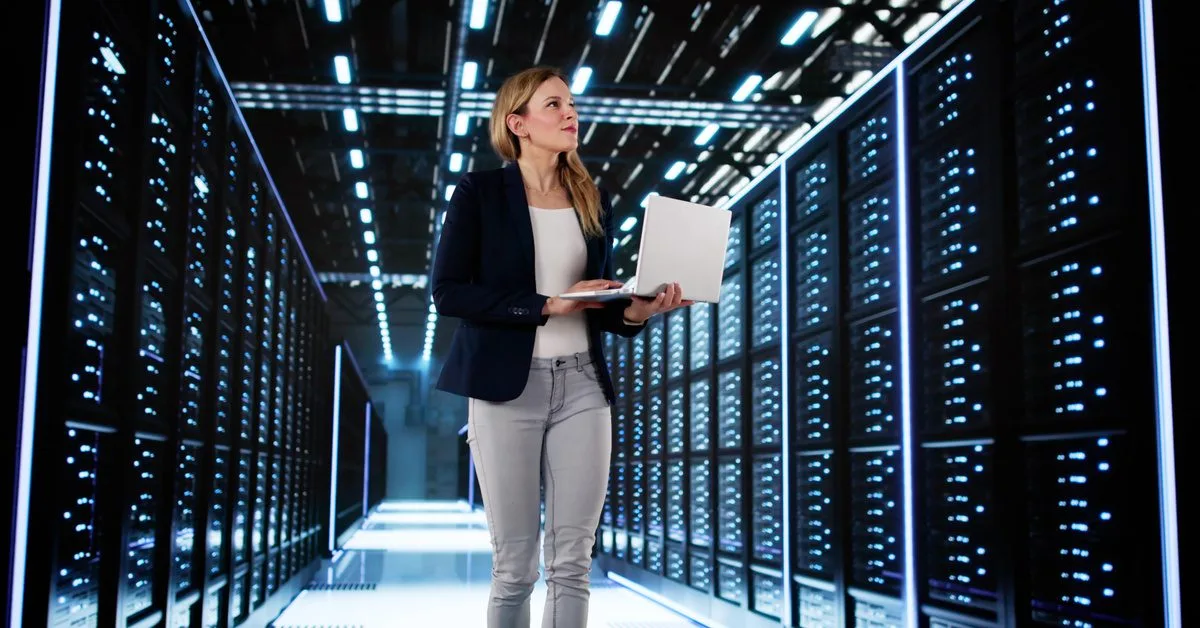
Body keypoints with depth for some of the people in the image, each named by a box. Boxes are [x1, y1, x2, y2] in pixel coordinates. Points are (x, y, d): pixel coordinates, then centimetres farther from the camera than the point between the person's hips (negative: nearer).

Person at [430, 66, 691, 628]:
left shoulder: (594, 202, 12)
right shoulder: (479, 192, -1)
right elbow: (448, 292, -9)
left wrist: (637, 310, -7)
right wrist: (547, 304, -15)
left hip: (582, 386, 4)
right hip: (507, 388, -3)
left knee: (573, 562, 1)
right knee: (515, 564, 2)